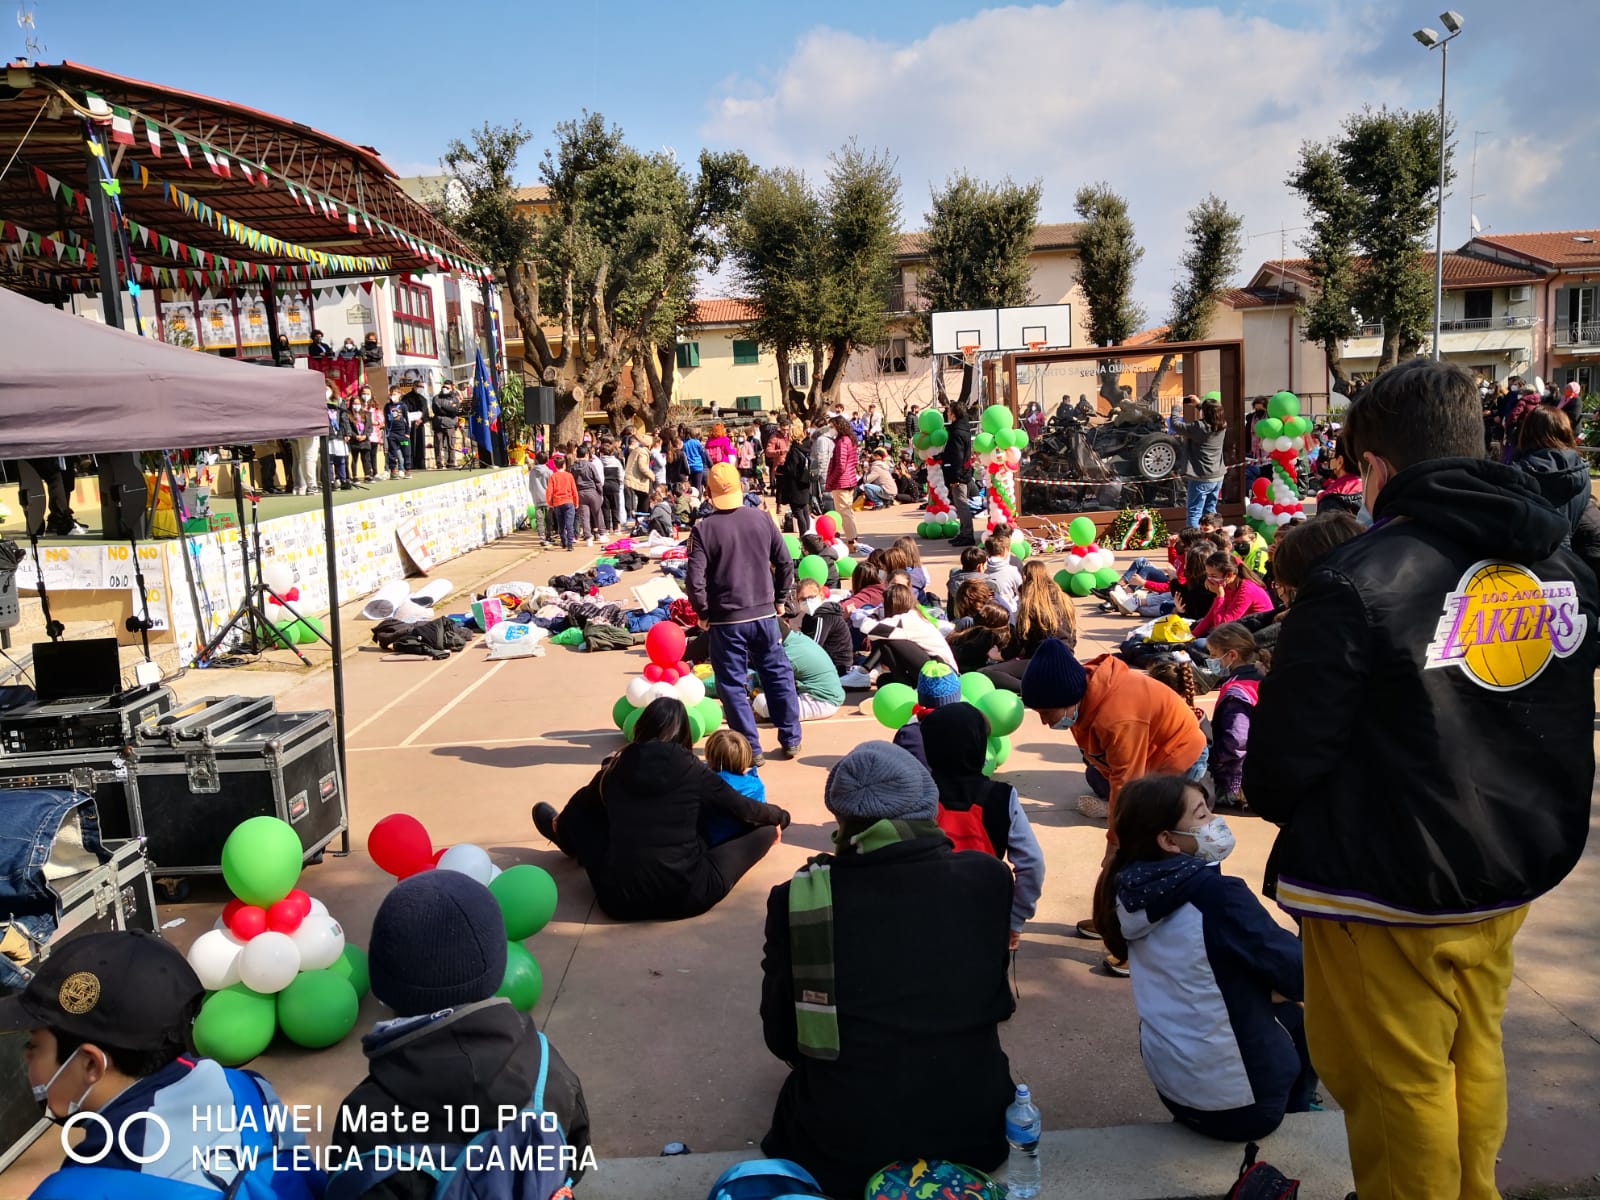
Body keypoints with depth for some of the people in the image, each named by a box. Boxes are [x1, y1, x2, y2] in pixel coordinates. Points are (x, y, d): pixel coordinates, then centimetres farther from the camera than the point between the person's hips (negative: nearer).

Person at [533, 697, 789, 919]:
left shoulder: (615, 768, 3)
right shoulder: (693, 770, -4)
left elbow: (582, 803, 25)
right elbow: (744, 810, 9)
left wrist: (560, 827, 48)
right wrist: (780, 817, 32)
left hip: (620, 898, 2)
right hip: (688, 895, -2)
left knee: (578, 813, 22)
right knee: (765, 828, 12)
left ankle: (566, 834, 53)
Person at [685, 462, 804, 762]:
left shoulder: (703, 529, -11)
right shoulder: (761, 518, 0)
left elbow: (694, 579, -14)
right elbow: (785, 563, 4)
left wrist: (703, 612, 0)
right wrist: (779, 599, 15)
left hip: (726, 620, -3)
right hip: (764, 614, 3)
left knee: (734, 684, 7)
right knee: (779, 676, 16)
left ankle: (751, 749, 10)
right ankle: (790, 740, 22)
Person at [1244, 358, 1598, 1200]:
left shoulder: (1359, 582, -23)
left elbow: (1285, 759, -19)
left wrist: (1270, 798, 2)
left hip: (1388, 889, -7)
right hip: (1513, 874, 7)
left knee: (1398, 1084, 10)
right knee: (1474, 1058, 24)